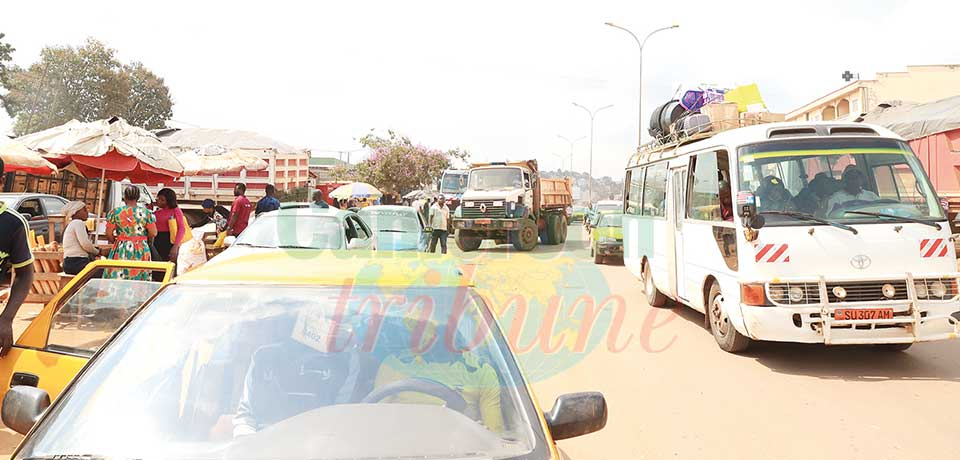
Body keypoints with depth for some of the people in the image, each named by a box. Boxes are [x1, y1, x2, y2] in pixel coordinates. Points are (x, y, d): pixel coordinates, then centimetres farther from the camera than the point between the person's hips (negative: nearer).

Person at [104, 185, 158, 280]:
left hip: (121, 250, 0)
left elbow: (109, 234, 0)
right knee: (139, 282, 3)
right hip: (141, 251, 0)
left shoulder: (115, 212, -1)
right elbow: (153, 234, -4)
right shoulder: (146, 212, -3)